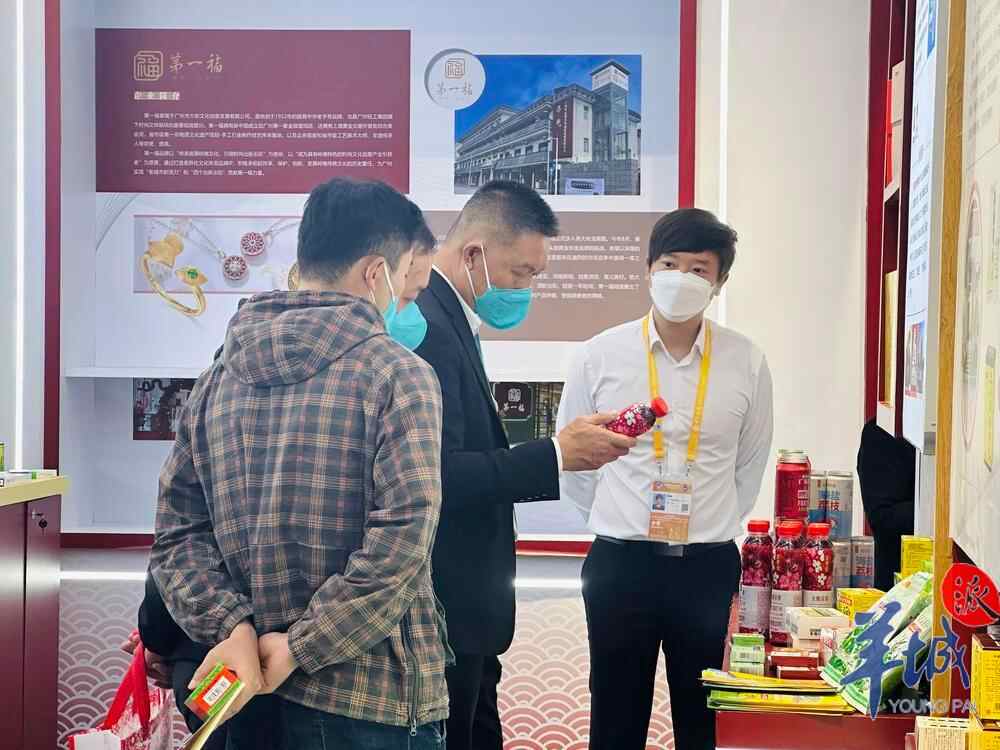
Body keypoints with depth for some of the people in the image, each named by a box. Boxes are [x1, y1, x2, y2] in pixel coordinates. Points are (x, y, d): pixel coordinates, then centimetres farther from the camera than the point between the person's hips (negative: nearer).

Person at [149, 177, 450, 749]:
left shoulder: (220, 377, 6)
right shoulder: (398, 374, -11)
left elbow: (177, 531, 1)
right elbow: (401, 542, -21)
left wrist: (232, 628, -8)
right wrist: (299, 648, -15)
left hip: (254, 690, 5)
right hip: (375, 697, -5)